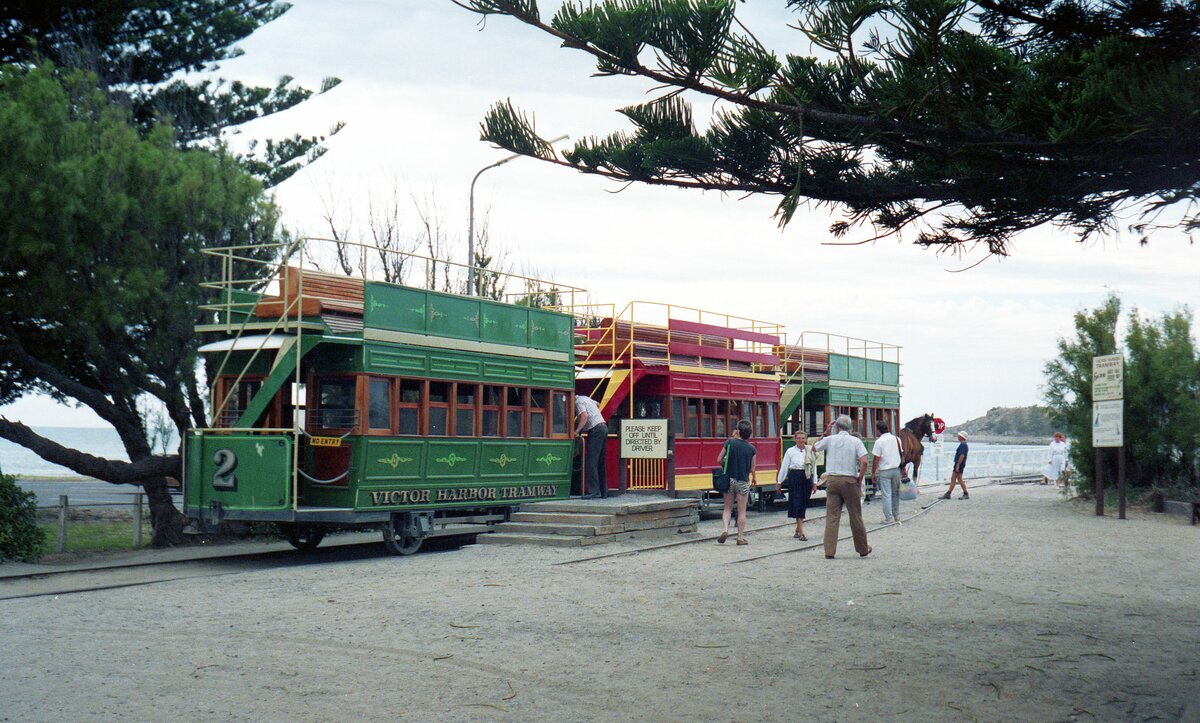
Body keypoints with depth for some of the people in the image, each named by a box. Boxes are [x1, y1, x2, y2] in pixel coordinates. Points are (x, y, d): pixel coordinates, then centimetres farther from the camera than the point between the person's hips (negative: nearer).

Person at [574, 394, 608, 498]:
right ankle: (603, 491, 13)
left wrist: (577, 431, -25)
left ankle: (593, 491, -19)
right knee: (600, 462, 12)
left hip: (596, 430, -9)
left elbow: (584, 416, -23)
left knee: (591, 462, -12)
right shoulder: (585, 398, 20)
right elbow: (597, 405, 38)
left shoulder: (578, 402, -7)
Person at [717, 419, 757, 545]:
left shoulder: (730, 443, -6)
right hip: (743, 482, -1)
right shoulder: (751, 449, -5)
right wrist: (754, 478, 19)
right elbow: (752, 469, -2)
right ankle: (741, 538, 9)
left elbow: (719, 460, -5)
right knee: (741, 511, 7)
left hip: (729, 479, 1)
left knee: (727, 508, 13)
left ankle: (725, 530, -7)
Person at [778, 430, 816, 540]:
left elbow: (814, 467, 9)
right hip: (794, 478, -3)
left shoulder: (810, 451, 6)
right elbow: (784, 467, 5)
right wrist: (779, 481, 6)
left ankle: (797, 530, 23)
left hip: (807, 479, 3)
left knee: (803, 505, 8)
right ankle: (801, 533, -10)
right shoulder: (790, 451, 1)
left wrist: (814, 483, 6)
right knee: (797, 504, -7)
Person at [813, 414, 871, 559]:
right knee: (855, 516, 8)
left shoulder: (830, 439, 3)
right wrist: (859, 479, -1)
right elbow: (864, 462, -12)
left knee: (832, 516, 1)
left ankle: (829, 551, -4)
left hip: (832, 480, 1)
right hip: (849, 480, -1)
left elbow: (815, 447, 21)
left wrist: (826, 432, 21)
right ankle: (863, 549, 20)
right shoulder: (856, 441, 0)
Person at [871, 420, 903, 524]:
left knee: (886, 494, -1)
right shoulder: (896, 439, 7)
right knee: (895, 493, 15)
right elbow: (901, 454, 12)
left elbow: (876, 459, -12)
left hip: (885, 471, -5)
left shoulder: (879, 441, -11)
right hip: (896, 469, 5)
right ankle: (897, 517, 20)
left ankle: (889, 518, -3)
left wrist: (873, 473, -5)